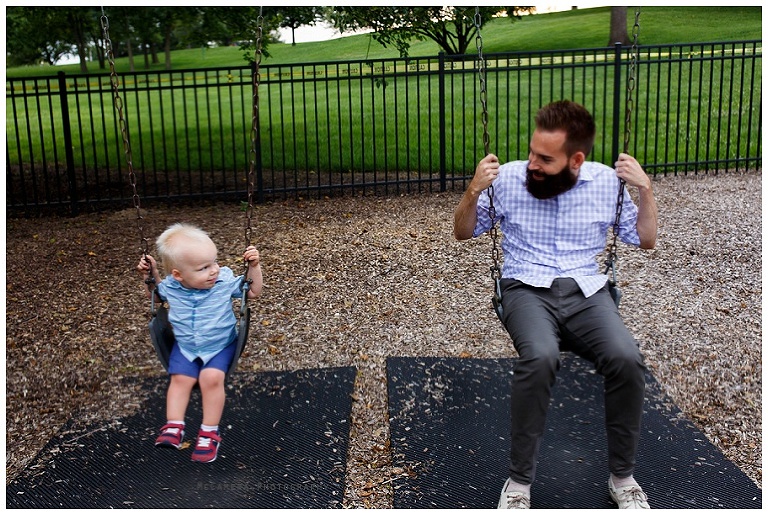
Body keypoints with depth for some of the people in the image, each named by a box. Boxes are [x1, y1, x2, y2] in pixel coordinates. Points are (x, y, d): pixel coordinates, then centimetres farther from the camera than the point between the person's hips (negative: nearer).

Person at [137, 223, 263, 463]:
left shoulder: (225, 281, -16)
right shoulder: (170, 286, -11)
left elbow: (253, 291, -4)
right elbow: (155, 293, 13)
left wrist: (254, 266, -17)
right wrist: (149, 276, -5)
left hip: (220, 345, -3)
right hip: (185, 346, 3)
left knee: (212, 378, -23)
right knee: (180, 379, -15)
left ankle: (209, 432, -11)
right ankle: (173, 427, -4)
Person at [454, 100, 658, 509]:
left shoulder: (607, 181, 5)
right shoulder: (508, 177, 0)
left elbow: (645, 240, 15)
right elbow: (462, 233, 9)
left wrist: (645, 189, 0)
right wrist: (474, 190, -9)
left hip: (586, 291, 2)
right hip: (527, 290, -2)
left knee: (626, 358, -29)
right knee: (540, 357, -35)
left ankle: (622, 476, -5)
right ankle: (519, 480, -16)